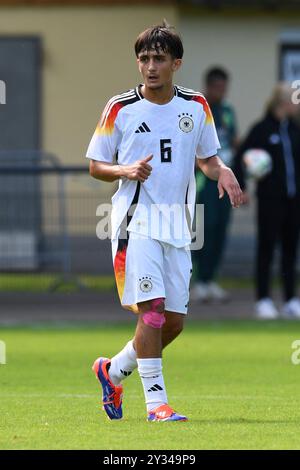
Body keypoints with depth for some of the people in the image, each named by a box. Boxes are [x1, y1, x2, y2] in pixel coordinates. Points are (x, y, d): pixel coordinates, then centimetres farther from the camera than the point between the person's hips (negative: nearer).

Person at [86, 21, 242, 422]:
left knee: (175, 320, 4)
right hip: (135, 220, -4)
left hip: (177, 224, 4)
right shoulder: (120, 108, -2)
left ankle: (114, 371, 27)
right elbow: (96, 166, 4)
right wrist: (126, 171, -16)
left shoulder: (196, 106, 7)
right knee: (151, 307, -17)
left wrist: (222, 172, -4)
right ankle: (156, 401, -12)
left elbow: (207, 158, 19)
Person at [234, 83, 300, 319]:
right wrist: (242, 187, -11)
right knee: (267, 248, 0)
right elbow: (240, 156, -5)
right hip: (270, 199, -5)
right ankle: (263, 300, 6)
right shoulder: (262, 129, -7)